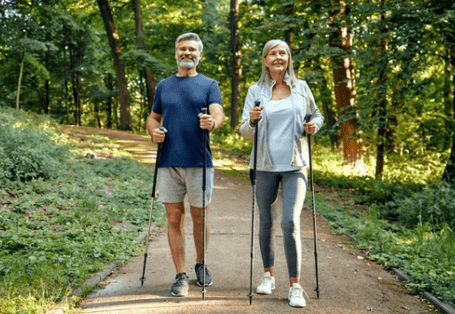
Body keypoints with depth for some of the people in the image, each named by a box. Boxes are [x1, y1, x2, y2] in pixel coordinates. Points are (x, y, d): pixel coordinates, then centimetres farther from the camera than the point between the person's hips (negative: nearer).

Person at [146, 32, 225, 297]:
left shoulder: (209, 85, 6)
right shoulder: (164, 86, 15)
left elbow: (219, 115, -9)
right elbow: (153, 117, 21)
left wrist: (212, 122, -32)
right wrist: (154, 131, -1)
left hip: (199, 162, -2)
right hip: (168, 162, 2)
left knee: (199, 218, 7)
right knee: (174, 219, 3)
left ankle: (201, 265, 29)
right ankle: (181, 276, 11)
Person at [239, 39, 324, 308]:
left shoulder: (302, 88, 6)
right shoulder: (256, 91, 4)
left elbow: (317, 115, 19)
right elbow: (245, 132, 3)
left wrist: (314, 126, -3)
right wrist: (252, 120, -19)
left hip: (295, 165, -1)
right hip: (265, 165, 1)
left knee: (291, 222, -13)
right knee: (267, 222, 10)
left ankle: (295, 286, -4)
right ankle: (269, 275, 29)